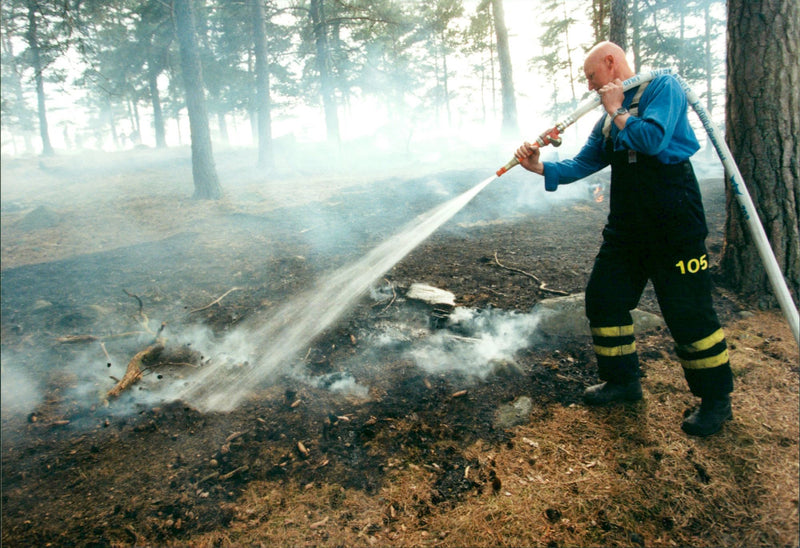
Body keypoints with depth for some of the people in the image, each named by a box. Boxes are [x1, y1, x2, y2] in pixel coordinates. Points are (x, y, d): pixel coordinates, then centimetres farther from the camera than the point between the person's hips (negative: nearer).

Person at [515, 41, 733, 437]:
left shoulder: (663, 87, -5)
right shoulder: (608, 119, 17)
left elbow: (653, 140, -21)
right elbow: (582, 164, 14)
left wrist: (617, 111, -8)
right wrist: (540, 168, -1)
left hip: (673, 222, -8)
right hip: (626, 224, 8)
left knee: (689, 312, -4)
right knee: (604, 298, 9)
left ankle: (716, 399, 15)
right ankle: (622, 380, 26)